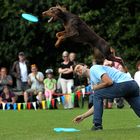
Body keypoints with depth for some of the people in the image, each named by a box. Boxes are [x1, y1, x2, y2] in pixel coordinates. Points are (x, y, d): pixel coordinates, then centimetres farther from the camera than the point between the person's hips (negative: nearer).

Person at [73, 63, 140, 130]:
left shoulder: (94, 69, 0)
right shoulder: (93, 80, 27)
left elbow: (109, 82, -16)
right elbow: (97, 104, 27)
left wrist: (96, 88, 2)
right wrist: (83, 116, 25)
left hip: (125, 84, -10)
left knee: (97, 94, -3)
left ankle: (97, 125, -2)